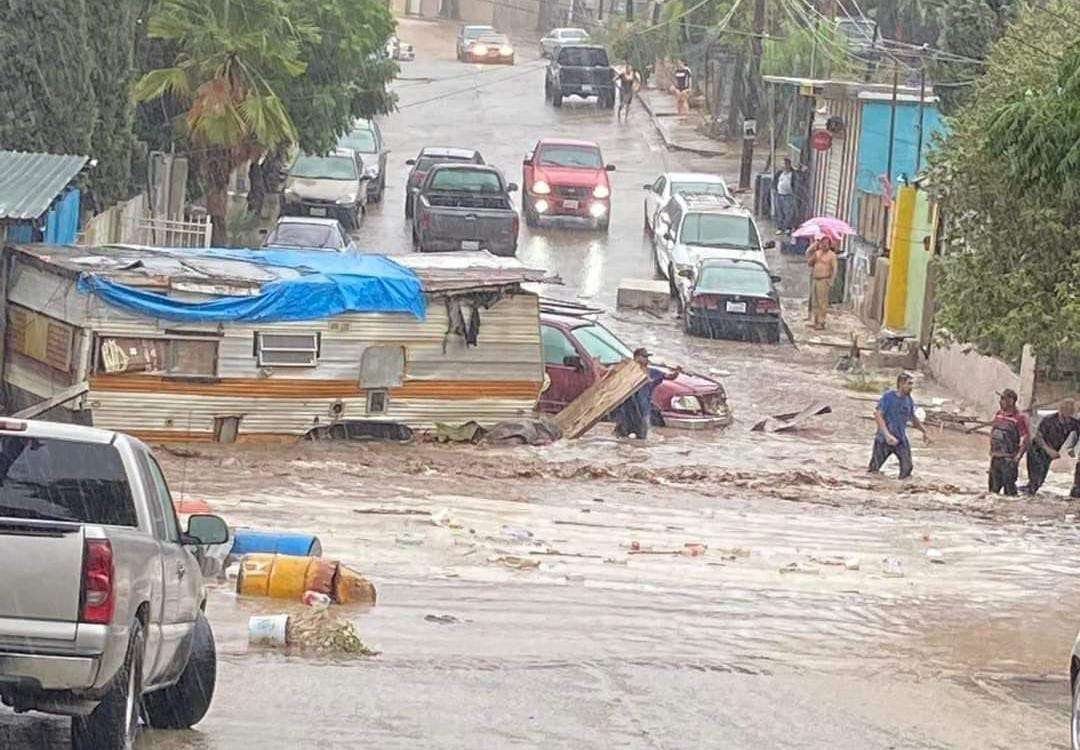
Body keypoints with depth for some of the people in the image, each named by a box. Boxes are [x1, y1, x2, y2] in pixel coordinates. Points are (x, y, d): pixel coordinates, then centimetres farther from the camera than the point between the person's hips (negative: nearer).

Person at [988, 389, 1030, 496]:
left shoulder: (1019, 418, -12)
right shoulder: (999, 414, 10)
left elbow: (1026, 438, -13)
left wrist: (1018, 456, -16)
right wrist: (991, 449, 16)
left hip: (1009, 459, -7)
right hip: (995, 458, 7)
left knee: (1009, 489, -7)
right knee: (994, 488, 13)